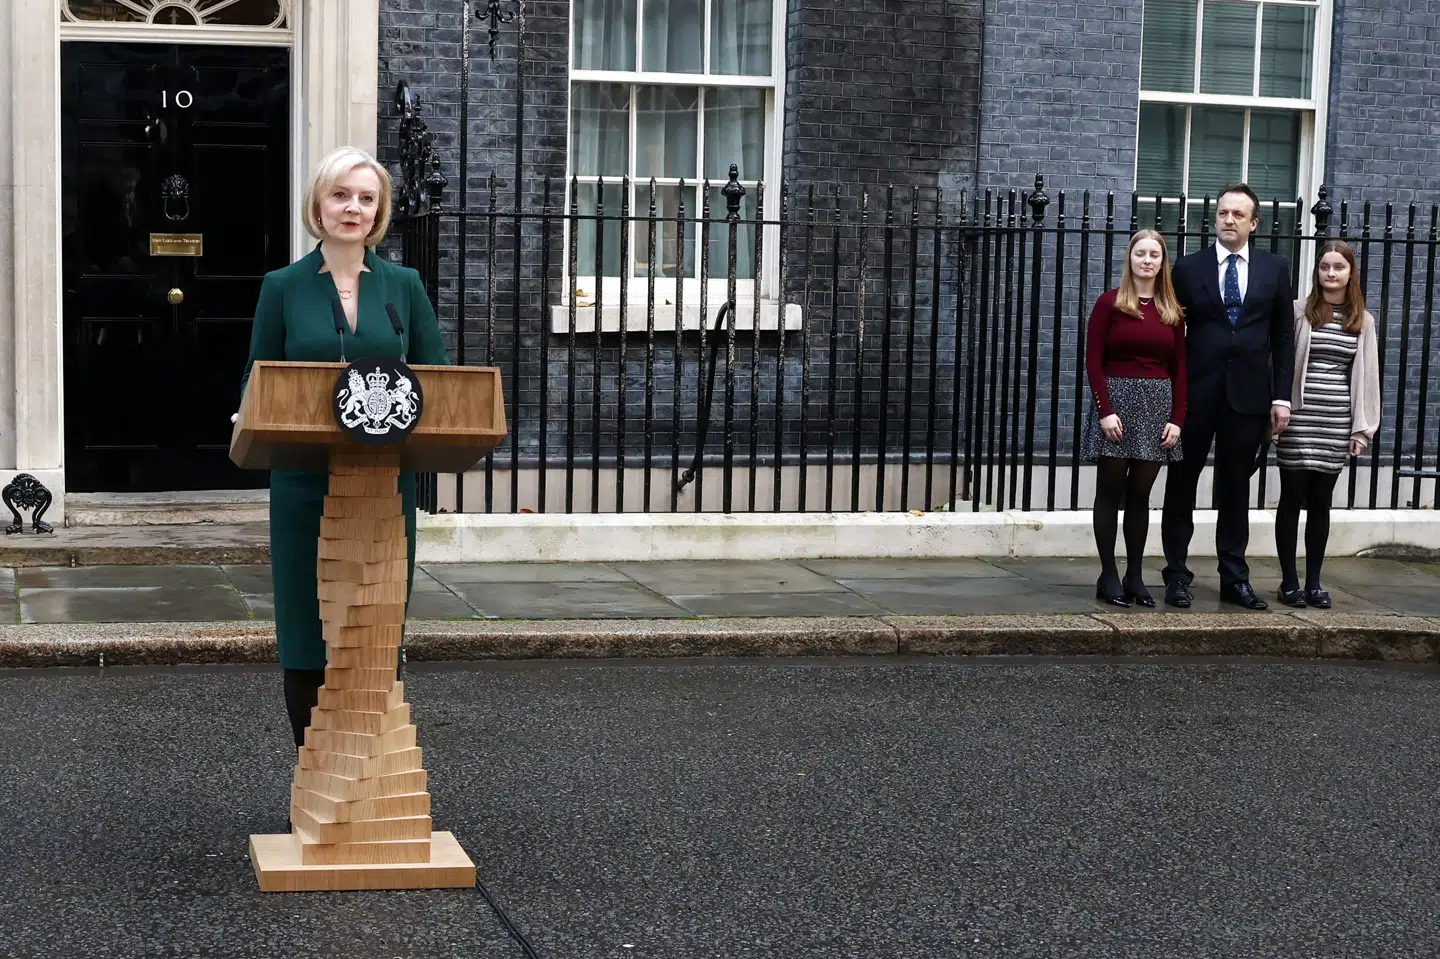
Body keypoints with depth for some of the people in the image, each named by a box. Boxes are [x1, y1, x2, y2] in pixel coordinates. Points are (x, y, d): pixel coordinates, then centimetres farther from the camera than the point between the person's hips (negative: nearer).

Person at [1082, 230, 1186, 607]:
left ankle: (1135, 576, 11)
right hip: (1117, 398, -3)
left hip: (1157, 405, 3)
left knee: (1140, 494, 6)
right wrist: (1105, 411, -13)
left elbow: (1179, 368, 9)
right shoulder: (1110, 303, -1)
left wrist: (1177, 418, -1)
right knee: (1110, 491, 1)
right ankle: (1108, 576, 5)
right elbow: (1093, 361, -5)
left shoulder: (1172, 311, 9)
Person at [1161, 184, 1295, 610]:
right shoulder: (1189, 267, 2)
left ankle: (1234, 578, 15)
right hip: (1196, 393, -1)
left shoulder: (1275, 269, 6)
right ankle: (1177, 575, 12)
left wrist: (1282, 396, -1)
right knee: (1181, 484, 4)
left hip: (1248, 394, 1)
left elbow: (1283, 337, 6)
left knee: (1235, 489, 8)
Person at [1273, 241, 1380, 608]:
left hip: (1337, 424, 3)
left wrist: (1363, 427, 6)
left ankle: (1313, 582, 13)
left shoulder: (1363, 321, 10)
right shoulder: (1299, 312, -1)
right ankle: (1289, 582, 8)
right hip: (1299, 419, -3)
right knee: (1292, 499, 1)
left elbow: (1366, 375, 10)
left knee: (1321, 502, 7)